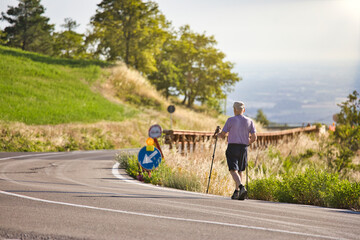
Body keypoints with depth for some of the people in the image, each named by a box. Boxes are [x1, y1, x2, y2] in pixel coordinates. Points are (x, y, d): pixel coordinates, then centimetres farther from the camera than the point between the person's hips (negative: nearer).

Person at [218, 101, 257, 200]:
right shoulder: (249, 121, 5)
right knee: (240, 170, 17)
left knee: (233, 170, -9)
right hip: (243, 148, 4)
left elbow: (222, 135, -1)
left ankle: (241, 187, -31)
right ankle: (236, 192, 19)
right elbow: (254, 137, 2)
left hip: (232, 147, -4)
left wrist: (218, 135, 22)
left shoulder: (231, 120, -5)